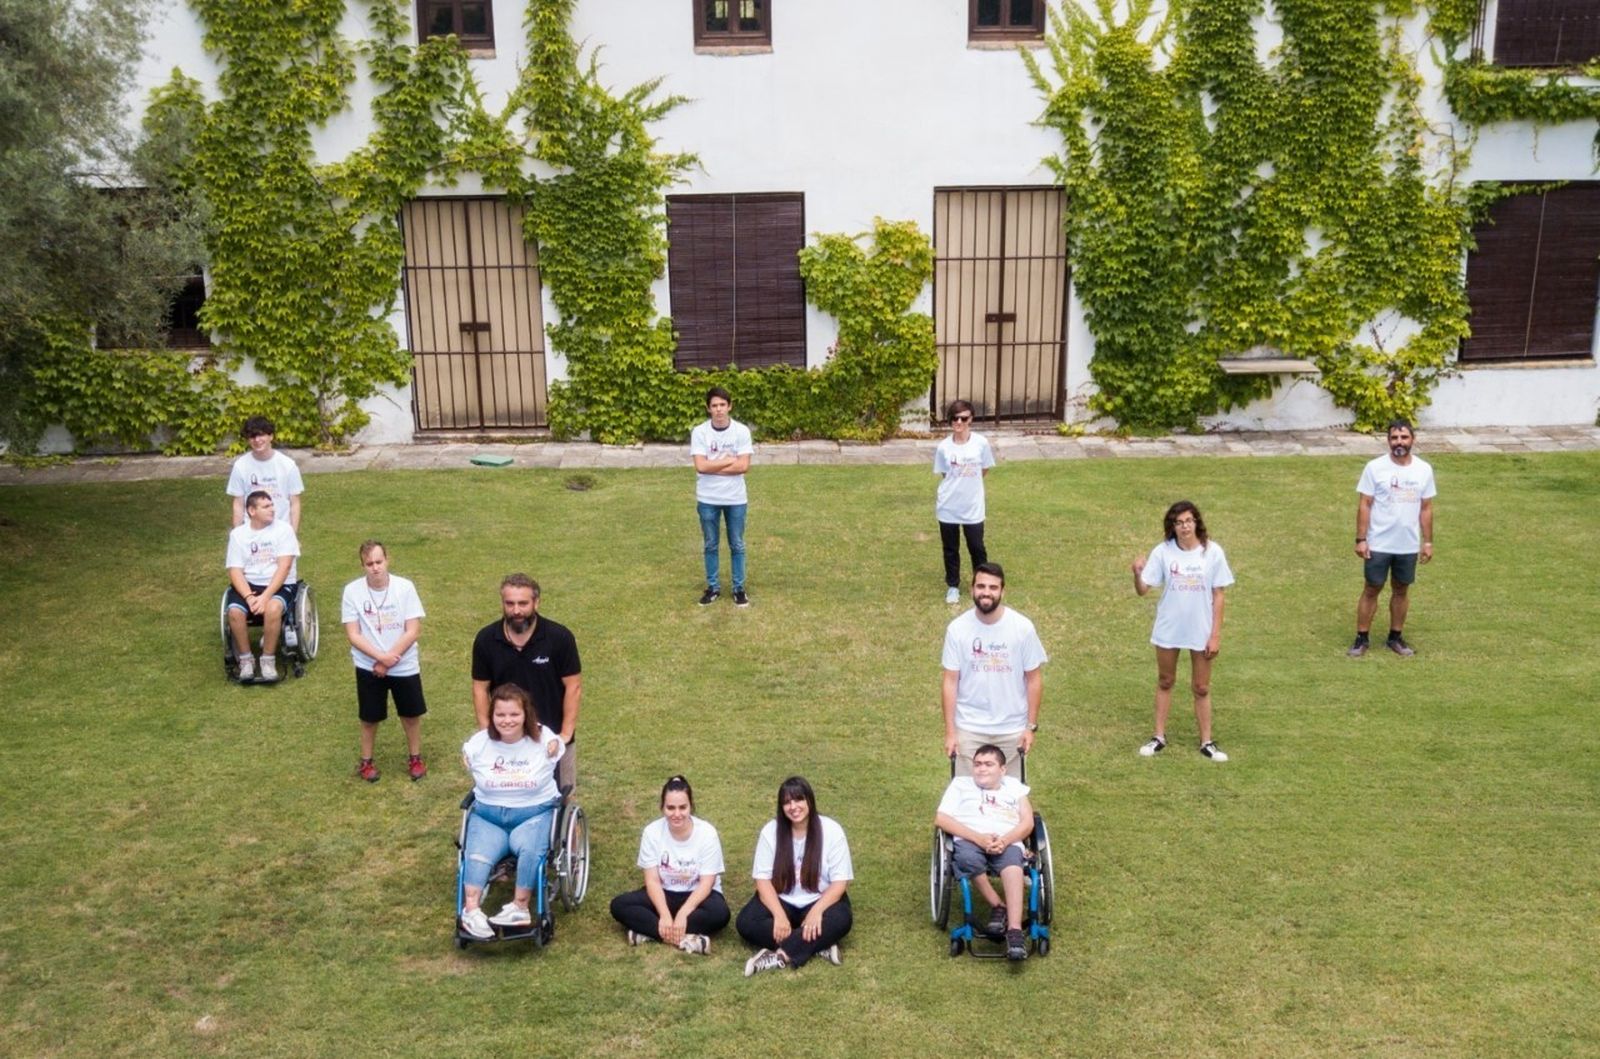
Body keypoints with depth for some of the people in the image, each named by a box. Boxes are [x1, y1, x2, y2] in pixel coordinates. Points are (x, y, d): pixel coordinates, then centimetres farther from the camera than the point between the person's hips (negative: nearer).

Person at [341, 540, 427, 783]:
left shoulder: (405, 587, -14)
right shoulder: (352, 591, -13)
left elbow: (413, 631, -13)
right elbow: (353, 635, -12)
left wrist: (389, 660, -16)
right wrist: (381, 657, -22)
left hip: (405, 667, 0)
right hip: (368, 667, 0)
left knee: (411, 714, 13)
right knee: (370, 717, 13)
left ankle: (415, 758, 32)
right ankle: (366, 762, 33)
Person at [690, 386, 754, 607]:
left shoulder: (741, 431, -8)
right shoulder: (699, 432, -8)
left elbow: (743, 466, -14)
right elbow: (700, 466, -16)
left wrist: (713, 466, -15)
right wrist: (729, 460, -13)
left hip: (735, 498, 0)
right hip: (708, 499, 0)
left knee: (737, 545, 10)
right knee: (711, 545, 12)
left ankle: (739, 588, 23)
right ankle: (713, 587, 25)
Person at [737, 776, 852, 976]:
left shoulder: (831, 831, -11)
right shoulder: (770, 831, -7)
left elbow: (839, 881, -12)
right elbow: (763, 879, -9)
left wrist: (816, 911, -27)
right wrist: (779, 915, -25)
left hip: (820, 901, -1)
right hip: (781, 900, 2)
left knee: (840, 920, -34)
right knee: (746, 922, -27)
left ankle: (780, 956, -36)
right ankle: (820, 945, -28)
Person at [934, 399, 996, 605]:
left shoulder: (981, 443, -10)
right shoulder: (944, 447, -7)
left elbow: (984, 471, 4)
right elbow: (943, 475, 6)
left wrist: (969, 485, 6)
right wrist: (957, 484, 0)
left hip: (973, 507, -1)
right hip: (948, 507, 1)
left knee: (976, 548, 10)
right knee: (950, 549, 13)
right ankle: (953, 586, 30)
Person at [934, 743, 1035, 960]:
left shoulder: (1014, 785, 27)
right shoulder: (961, 783, 23)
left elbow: (1027, 822, 12)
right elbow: (941, 819, 6)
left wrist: (1005, 840, -11)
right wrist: (979, 838, -9)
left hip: (1007, 842, 0)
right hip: (970, 840, 0)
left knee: (1012, 861, -36)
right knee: (968, 859, -36)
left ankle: (1015, 930, -43)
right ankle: (999, 906, -15)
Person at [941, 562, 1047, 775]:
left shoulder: (1022, 627, -12)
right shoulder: (957, 628, -10)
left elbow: (1033, 679, -4)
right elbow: (950, 682, -6)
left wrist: (1031, 726, -4)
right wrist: (950, 731, -6)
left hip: (1012, 728, 0)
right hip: (969, 729, 0)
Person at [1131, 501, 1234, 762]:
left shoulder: (1213, 552, -10)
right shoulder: (1163, 552, -10)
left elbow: (1218, 596, -5)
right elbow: (1143, 589, -9)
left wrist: (1215, 635, -6)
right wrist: (1137, 573, -31)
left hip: (1201, 632, -1)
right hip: (1168, 630, 1)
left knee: (1201, 688, 10)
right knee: (1165, 682, 15)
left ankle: (1206, 742, 23)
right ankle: (1159, 737, 27)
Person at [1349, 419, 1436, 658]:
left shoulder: (1424, 470, 1)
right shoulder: (1375, 467, -9)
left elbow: (1426, 508, 6)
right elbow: (1364, 505, -8)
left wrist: (1428, 541, 5)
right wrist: (1361, 539, -12)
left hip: (1409, 546, 3)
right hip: (1378, 544, -3)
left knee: (1401, 590, 13)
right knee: (1371, 589, 4)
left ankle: (1395, 637, 26)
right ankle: (1361, 639, 13)